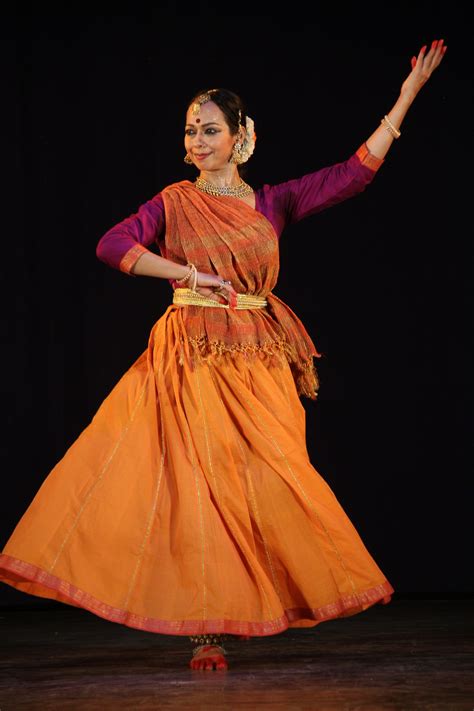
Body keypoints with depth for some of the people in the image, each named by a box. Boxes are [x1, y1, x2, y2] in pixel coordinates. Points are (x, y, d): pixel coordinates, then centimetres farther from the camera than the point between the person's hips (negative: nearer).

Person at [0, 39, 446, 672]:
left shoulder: (273, 204, 10)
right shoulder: (175, 202, 6)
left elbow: (355, 172, 6)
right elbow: (112, 245, -5)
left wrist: (405, 99, 4)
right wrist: (191, 275, -12)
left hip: (257, 362, 2)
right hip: (191, 358, -2)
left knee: (258, 484, -3)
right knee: (197, 482, -9)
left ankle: (223, 619, 9)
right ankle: (208, 630, -6)